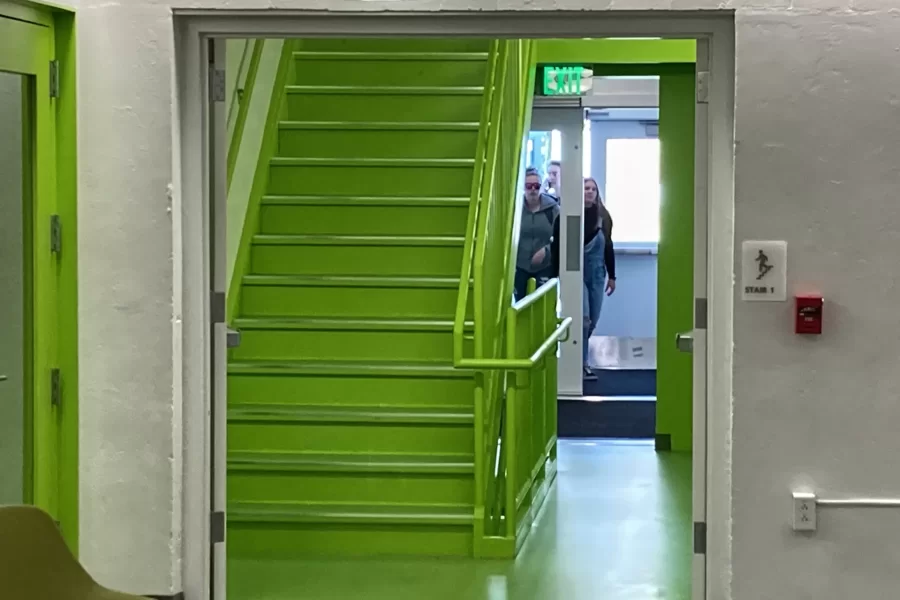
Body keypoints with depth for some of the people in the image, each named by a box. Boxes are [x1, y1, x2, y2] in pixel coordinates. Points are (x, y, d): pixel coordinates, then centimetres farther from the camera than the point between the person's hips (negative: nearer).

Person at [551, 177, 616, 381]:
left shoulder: (603, 216, 5)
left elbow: (608, 247, 12)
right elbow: (556, 247, -5)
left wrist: (611, 276, 13)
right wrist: (554, 275, -8)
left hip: (597, 274, 5)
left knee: (592, 321, 8)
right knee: (583, 318, -13)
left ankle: (580, 358, 24)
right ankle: (582, 363, -5)